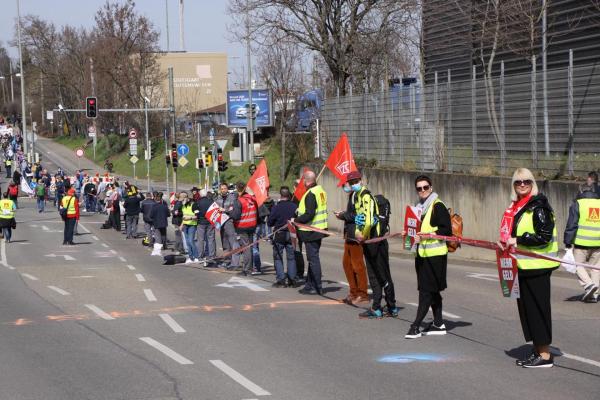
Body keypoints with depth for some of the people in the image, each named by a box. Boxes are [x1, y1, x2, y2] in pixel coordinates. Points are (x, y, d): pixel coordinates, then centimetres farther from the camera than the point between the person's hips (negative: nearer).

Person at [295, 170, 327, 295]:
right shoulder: (320, 190, 11)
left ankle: (317, 287, -2)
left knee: (313, 258, -4)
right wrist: (301, 210, 17)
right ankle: (310, 284, 25)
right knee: (312, 258, 17)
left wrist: (296, 220, -15)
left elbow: (309, 214, -25)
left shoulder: (311, 194, -20)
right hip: (319, 228, 10)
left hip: (311, 231, -10)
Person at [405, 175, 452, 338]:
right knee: (432, 290, 14)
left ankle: (416, 326, -10)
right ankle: (438, 324, 21)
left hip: (435, 254, -9)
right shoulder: (419, 207, 18)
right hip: (422, 253, 9)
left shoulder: (438, 206, -9)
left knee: (426, 290, -9)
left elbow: (446, 230, -15)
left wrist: (427, 235, -21)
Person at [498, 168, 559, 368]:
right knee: (526, 307, 11)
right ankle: (537, 351, 19)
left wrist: (518, 240, -18)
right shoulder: (517, 206, 15)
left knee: (537, 307, -5)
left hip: (537, 266, -9)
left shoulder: (538, 206, -12)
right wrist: (507, 243, 7)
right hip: (523, 265, 9)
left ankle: (545, 355, 1)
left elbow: (544, 236, -19)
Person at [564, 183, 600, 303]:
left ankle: (588, 284, -13)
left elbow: (572, 225, -6)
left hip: (582, 243, -4)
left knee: (577, 264, 7)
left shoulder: (577, 204, -2)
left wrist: (568, 243, -3)